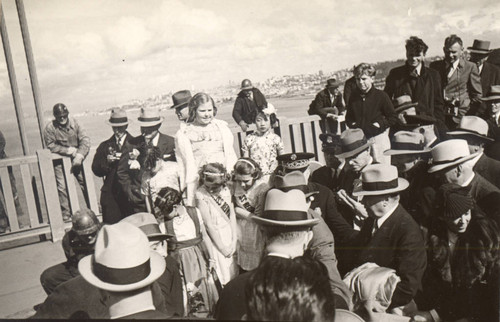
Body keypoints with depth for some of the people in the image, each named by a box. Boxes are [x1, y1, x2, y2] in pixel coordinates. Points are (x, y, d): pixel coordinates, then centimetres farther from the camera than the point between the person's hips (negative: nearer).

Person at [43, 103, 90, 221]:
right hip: (60, 161, -2)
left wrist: (79, 155, -24)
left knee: (86, 183, 2)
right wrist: (68, 150, -19)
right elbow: (51, 146, -12)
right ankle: (66, 215, 4)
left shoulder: (75, 124, -5)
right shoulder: (49, 128, -9)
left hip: (76, 159, 2)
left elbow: (85, 140, -11)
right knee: (62, 187, -7)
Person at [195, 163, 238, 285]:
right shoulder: (201, 195, -19)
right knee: (221, 278, 2)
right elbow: (209, 225, -16)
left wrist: (234, 241, -3)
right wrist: (223, 248, -12)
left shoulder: (225, 190, -2)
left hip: (230, 236, 6)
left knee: (233, 273, 16)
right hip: (216, 239, -5)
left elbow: (232, 214, 2)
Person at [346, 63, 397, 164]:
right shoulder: (353, 97, 8)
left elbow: (392, 118, -3)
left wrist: (379, 125, -14)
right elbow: (348, 117, 18)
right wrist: (353, 125, -1)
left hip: (378, 138, -4)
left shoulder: (381, 96, -5)